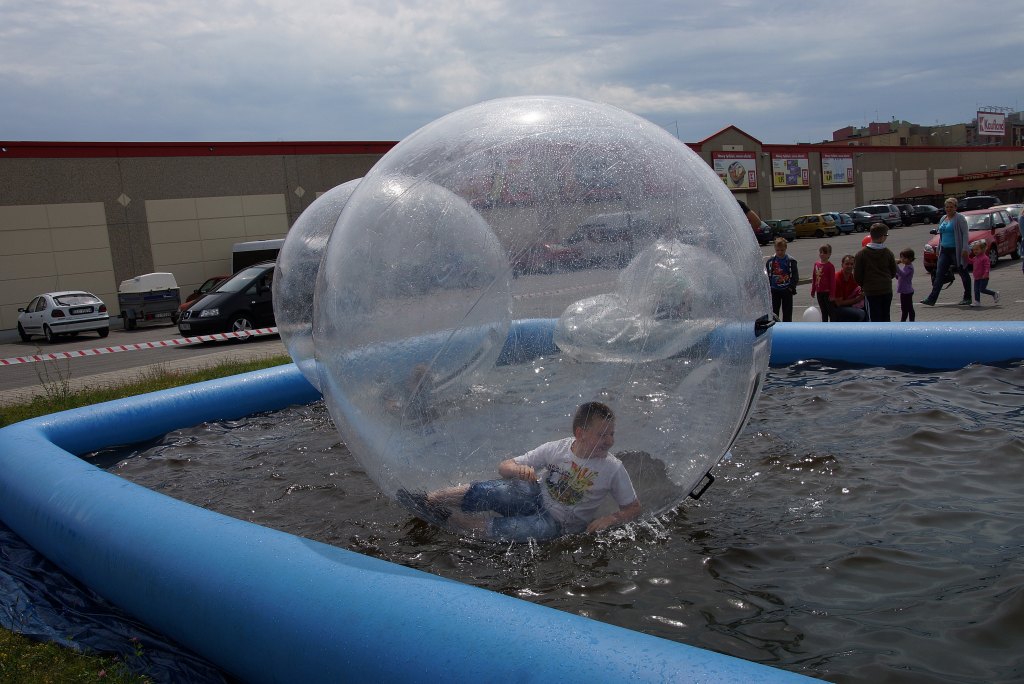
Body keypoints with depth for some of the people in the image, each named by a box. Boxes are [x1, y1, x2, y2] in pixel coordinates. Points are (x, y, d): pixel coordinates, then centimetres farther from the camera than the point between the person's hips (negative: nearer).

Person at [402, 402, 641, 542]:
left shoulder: (613, 469, -11)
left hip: (558, 524, -1)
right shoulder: (556, 449, -8)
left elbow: (633, 507, -1)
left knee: (538, 529, -36)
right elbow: (504, 466, -3)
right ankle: (429, 500, -27)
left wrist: (609, 519, -21)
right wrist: (519, 469, -28)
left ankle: (453, 518, -33)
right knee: (493, 491, -30)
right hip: (535, 498, 2)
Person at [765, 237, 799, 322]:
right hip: (774, 290, 1)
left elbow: (795, 276, -1)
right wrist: (768, 287, -1)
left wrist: (792, 286, -11)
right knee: (773, 311, 4)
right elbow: (766, 276, 7)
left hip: (787, 290, -1)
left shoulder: (791, 261, -3)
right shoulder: (770, 261, 1)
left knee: (787, 312, 5)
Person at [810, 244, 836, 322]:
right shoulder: (816, 264, 6)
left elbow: (832, 280, -12)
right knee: (823, 311, 15)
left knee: (830, 310, 1)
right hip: (819, 292, 6)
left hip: (827, 292, -6)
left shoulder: (830, 266, -11)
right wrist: (813, 291, 15)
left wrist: (832, 294, -14)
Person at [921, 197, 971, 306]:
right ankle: (932, 299, -6)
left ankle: (967, 298, 15)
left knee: (963, 273, 5)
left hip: (957, 251, -7)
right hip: (945, 251, 7)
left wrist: (965, 249, -20)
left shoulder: (960, 218, -7)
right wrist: (939, 249, 20)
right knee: (939, 274, -1)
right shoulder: (943, 219, 16)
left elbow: (965, 234, -12)